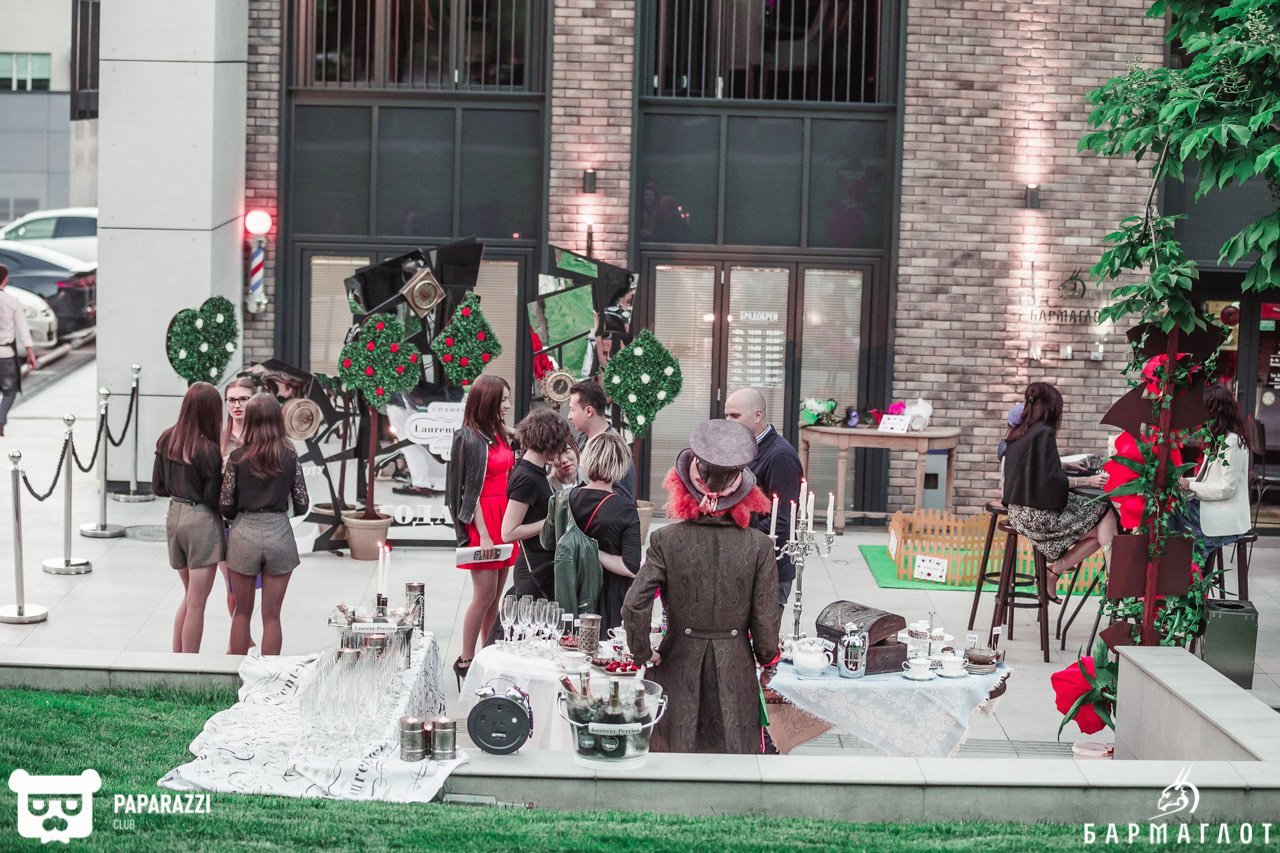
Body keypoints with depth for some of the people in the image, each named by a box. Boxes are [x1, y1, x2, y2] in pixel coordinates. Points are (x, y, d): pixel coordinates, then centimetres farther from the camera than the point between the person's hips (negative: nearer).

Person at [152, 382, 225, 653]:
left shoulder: (166, 440, 2)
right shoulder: (208, 450, -19)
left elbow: (157, 487, 9)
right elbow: (212, 499, -14)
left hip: (174, 516, 7)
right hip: (202, 522, -7)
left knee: (189, 597, 22)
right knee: (196, 603, 1)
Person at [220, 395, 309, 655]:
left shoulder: (238, 457, -5)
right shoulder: (290, 457, -3)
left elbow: (226, 505, -2)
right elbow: (302, 505, 0)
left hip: (244, 534, 0)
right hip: (279, 535, 0)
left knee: (242, 612, 14)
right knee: (271, 616, 7)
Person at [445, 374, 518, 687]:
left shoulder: (501, 435, 14)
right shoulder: (470, 438, -9)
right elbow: (470, 489, -12)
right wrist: (482, 534, -16)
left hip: (504, 520, 8)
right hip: (482, 522, -8)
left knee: (496, 595, 9)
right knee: (484, 594, -7)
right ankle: (465, 661, 1)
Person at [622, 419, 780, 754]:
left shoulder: (665, 540, -12)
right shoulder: (758, 545, -11)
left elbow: (634, 607, -17)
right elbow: (765, 618, -6)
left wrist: (642, 652, 0)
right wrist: (768, 662, 11)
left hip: (679, 665, 0)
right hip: (735, 671, 0)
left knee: (674, 757, 13)